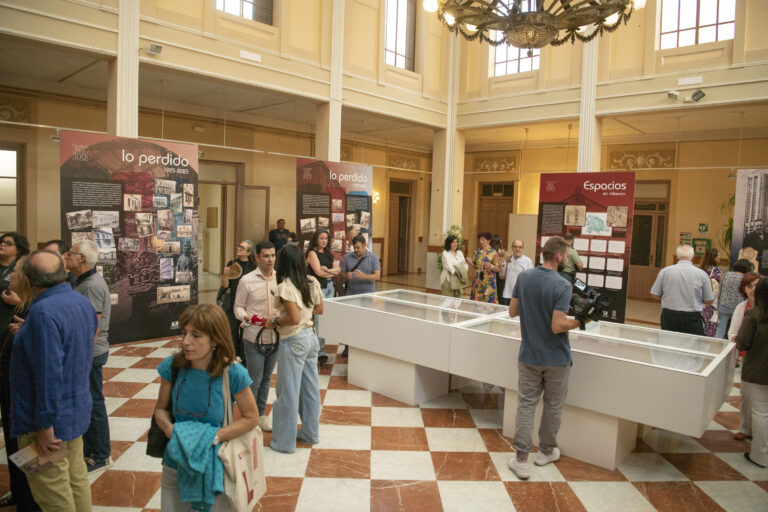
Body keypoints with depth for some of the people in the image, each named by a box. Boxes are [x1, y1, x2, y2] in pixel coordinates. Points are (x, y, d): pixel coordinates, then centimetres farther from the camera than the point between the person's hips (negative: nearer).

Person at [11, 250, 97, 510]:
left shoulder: (43, 312, -25)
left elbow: (49, 374, -28)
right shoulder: (82, 302, 3)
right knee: (77, 480, 21)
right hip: (77, 410, 9)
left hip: (53, 419, -9)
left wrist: (45, 426, -21)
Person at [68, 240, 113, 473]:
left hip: (90, 354, -10)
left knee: (93, 404, 1)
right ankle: (89, 449, 35)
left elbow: (93, 326, -23)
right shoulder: (83, 282, 12)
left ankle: (100, 456, 15)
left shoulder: (92, 286, -20)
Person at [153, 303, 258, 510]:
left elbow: (251, 417, -10)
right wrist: (171, 430, -17)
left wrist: (214, 437, -20)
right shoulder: (172, 366, -11)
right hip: (175, 466, 3)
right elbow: (160, 408, 3)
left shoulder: (232, 374, -21)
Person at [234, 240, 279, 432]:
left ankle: (261, 414, 35)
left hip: (274, 337, 4)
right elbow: (238, 307, -3)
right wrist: (247, 317, -21)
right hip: (254, 338, -3)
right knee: (254, 380, 4)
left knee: (266, 379, 18)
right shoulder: (247, 281, -8)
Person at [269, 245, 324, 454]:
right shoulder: (312, 282, 3)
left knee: (288, 391, 5)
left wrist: (275, 322, -9)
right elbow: (319, 309, 12)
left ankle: (285, 442, 17)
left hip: (294, 342, -7)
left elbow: (294, 318, -23)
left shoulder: (286, 286, -18)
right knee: (310, 387, 17)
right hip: (311, 337, 7)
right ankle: (311, 433, 31)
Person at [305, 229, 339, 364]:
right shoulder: (312, 253, -4)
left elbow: (338, 269, 9)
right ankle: (320, 352, -6)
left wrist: (327, 270, -11)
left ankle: (318, 348, 13)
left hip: (330, 287, 7)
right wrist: (332, 272, 1)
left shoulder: (328, 253, 18)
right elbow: (318, 272, -13)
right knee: (320, 319, -10)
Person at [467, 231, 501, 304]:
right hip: (478, 279, 4)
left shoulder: (493, 252, -4)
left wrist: (491, 266, -23)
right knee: (476, 298, 3)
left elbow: (497, 268, -3)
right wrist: (470, 262, -6)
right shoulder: (477, 251, 9)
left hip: (488, 281, -4)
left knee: (488, 300, -6)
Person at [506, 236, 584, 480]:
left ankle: (521, 459, 10)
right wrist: (579, 321, -7)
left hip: (529, 356, 3)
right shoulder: (562, 286, -21)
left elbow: (513, 311, 3)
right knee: (553, 407, 17)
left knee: (526, 405, 8)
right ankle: (547, 451, 33)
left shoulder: (523, 277, -4)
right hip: (556, 359, -3)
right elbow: (558, 326, -25)